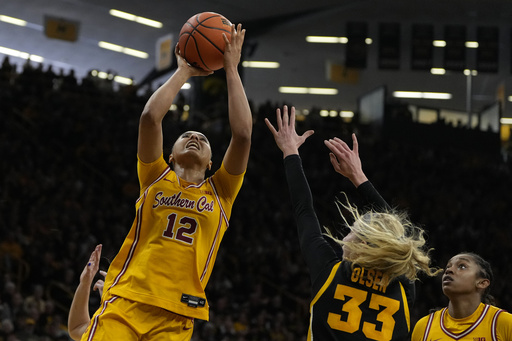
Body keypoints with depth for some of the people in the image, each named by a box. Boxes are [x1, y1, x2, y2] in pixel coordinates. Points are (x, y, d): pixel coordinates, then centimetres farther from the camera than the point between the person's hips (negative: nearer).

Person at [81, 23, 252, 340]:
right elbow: (150, 117, 1)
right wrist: (183, 71, 10)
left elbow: (242, 133, 4)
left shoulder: (220, 192, 17)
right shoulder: (157, 179, 15)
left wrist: (232, 70, 8)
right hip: (124, 303, -1)